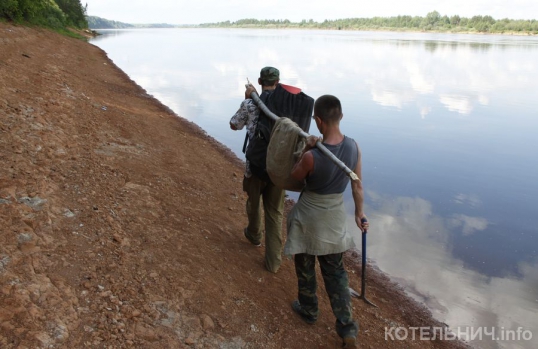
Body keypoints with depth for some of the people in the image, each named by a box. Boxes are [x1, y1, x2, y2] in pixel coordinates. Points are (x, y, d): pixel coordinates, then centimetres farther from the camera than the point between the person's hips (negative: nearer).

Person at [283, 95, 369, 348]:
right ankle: (347, 327, 19)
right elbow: (357, 186, -2)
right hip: (335, 215, 5)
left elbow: (295, 177, -7)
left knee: (305, 266, 20)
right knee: (335, 271, 17)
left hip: (309, 215, -4)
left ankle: (308, 309, 41)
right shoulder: (353, 147, -14)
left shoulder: (311, 156, -29)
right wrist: (359, 212, 12)